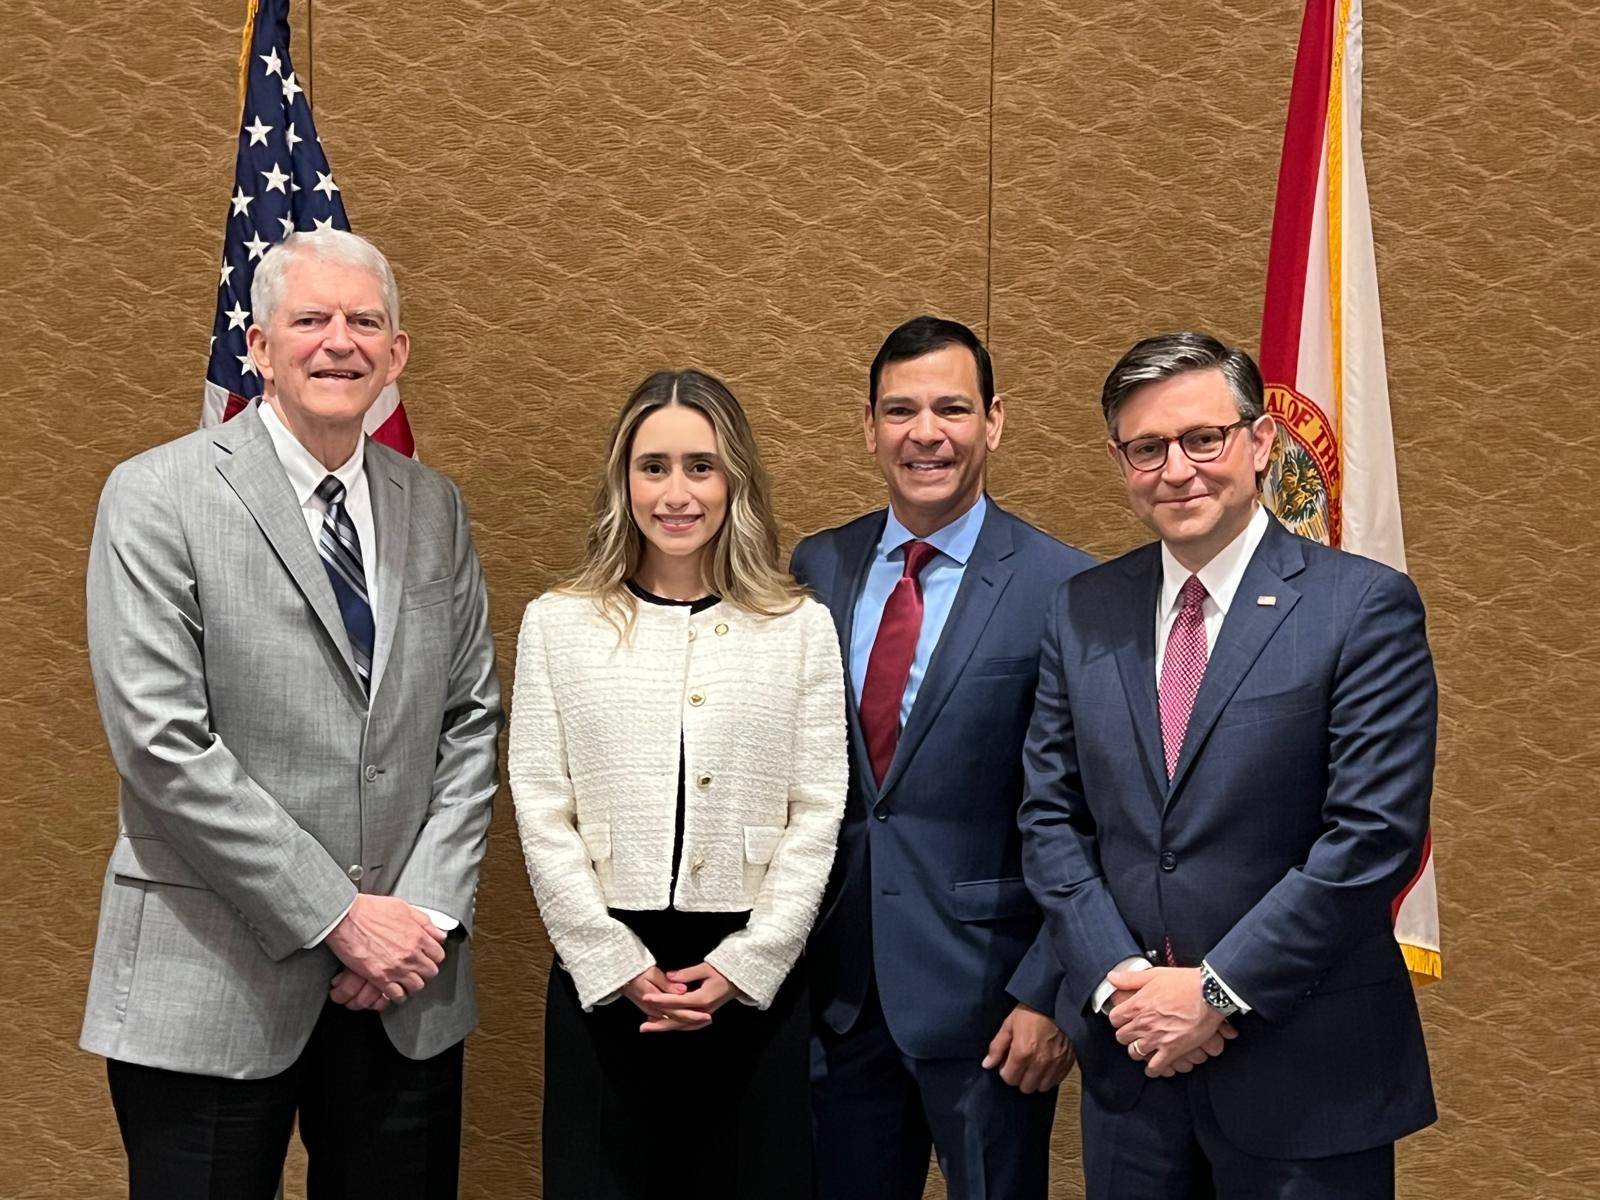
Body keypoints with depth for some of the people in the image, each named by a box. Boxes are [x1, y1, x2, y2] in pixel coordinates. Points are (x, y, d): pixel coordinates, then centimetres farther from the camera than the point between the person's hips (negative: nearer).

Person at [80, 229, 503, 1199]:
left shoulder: (434, 507, 8)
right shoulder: (157, 499, -6)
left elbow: (470, 722, 8)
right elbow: (163, 744, -13)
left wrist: (432, 910, -4)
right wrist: (336, 916, -14)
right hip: (215, 986, -4)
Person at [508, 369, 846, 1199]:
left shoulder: (801, 628, 2)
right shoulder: (557, 624, 3)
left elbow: (817, 814, 0)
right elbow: (542, 813, 0)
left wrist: (743, 965, -8)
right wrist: (619, 965, -7)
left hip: (753, 979, 0)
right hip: (604, 978, 0)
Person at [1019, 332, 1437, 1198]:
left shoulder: (1365, 607, -9)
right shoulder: (1083, 611, 4)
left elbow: (1374, 835, -14)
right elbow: (1051, 816, 6)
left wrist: (1218, 991, -14)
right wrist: (1116, 979, -7)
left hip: (1306, 1075, -3)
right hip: (1129, 1054, 4)